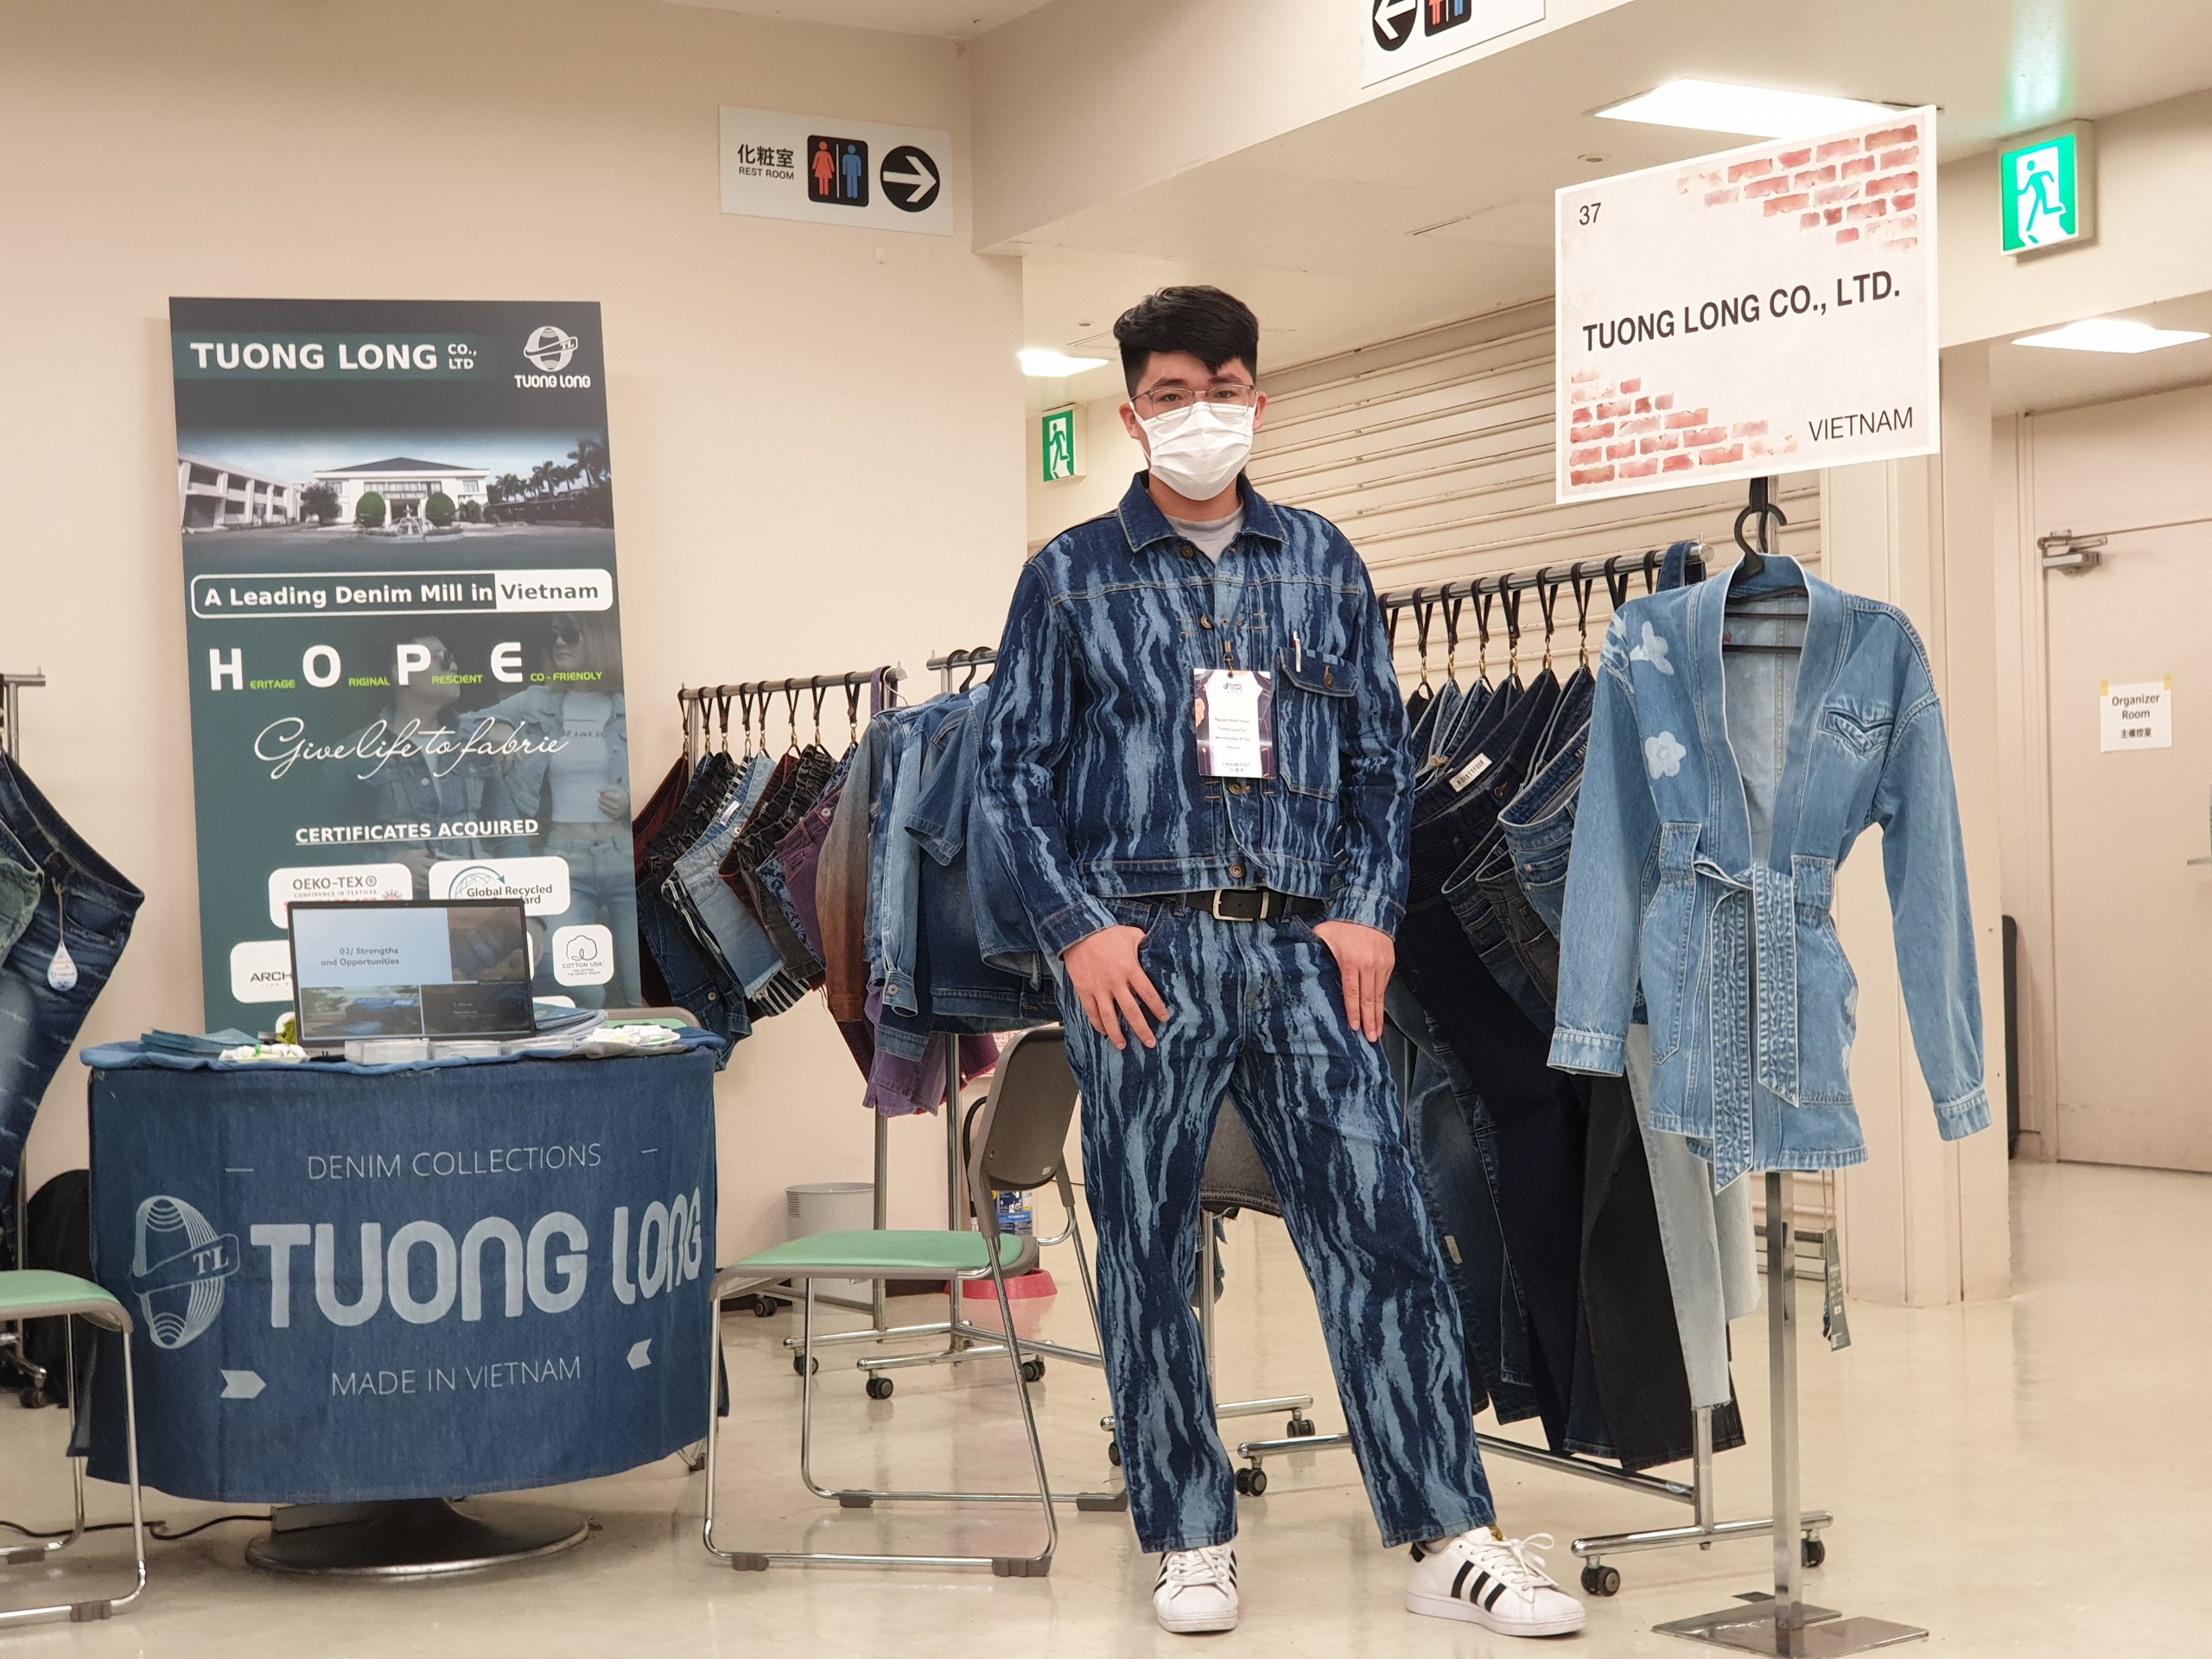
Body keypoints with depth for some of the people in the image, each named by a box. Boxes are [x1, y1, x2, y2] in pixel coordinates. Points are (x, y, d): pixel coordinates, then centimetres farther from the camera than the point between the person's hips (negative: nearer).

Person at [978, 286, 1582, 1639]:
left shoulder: (1323, 564, 13)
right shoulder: (1072, 577, 7)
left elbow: (1381, 755, 13)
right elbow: (1017, 771, 4)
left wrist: (1370, 914, 1)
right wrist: (1078, 929, -7)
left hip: (1305, 948, 1)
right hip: (1142, 953, -1)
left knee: (1383, 1229, -3)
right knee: (1149, 1249, 3)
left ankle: (1453, 1539, 3)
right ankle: (1192, 1542, 16)